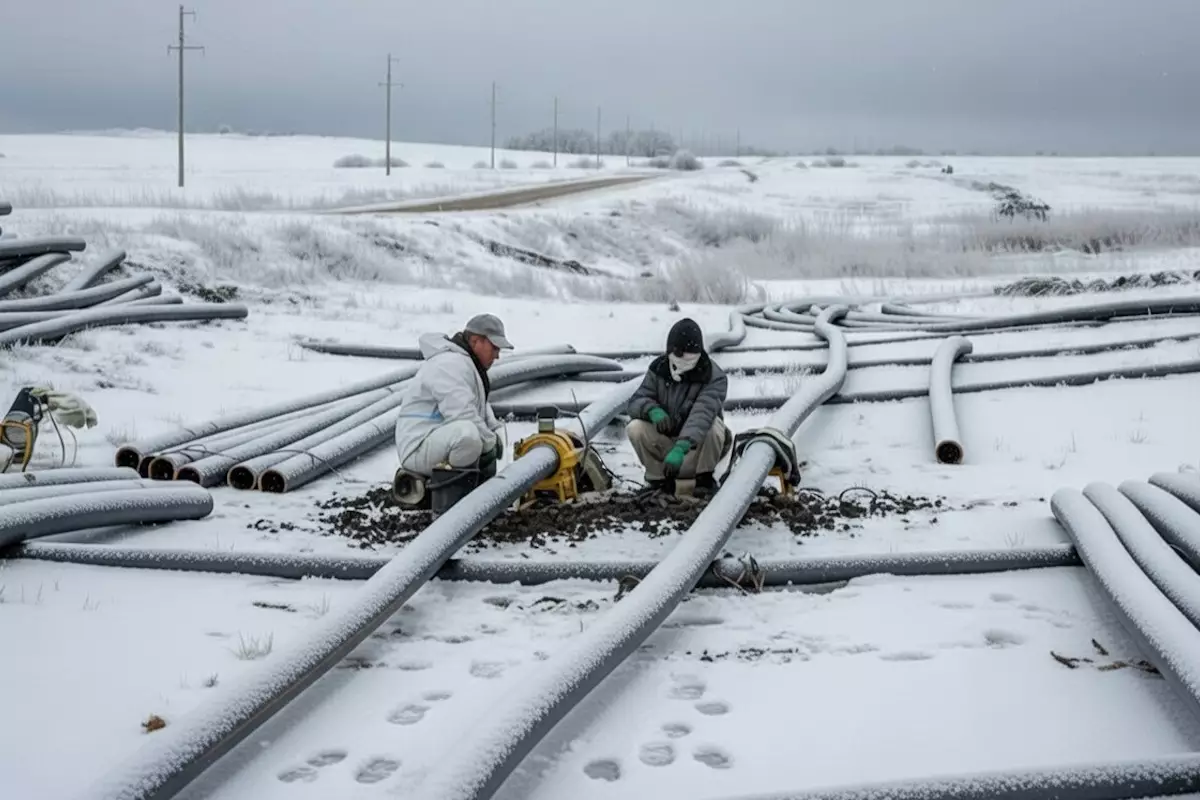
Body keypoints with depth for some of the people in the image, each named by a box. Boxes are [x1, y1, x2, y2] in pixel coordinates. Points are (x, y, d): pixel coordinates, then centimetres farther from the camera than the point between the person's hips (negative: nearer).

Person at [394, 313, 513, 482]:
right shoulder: (451, 364, -18)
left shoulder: (467, 364, 19)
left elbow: (481, 407, 27)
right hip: (419, 449, -11)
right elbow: (463, 415, -28)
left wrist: (495, 433, 9)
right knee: (467, 432, -38)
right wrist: (489, 443, -16)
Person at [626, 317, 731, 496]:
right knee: (635, 428, -24)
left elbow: (701, 414, -36)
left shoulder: (714, 378, -20)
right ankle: (660, 478, -6)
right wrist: (653, 410, -37)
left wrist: (681, 448, -53)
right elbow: (636, 401, -11)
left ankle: (705, 478, -11)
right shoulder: (658, 368, -6)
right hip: (664, 443, 3)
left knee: (713, 425, -34)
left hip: (696, 448, -3)